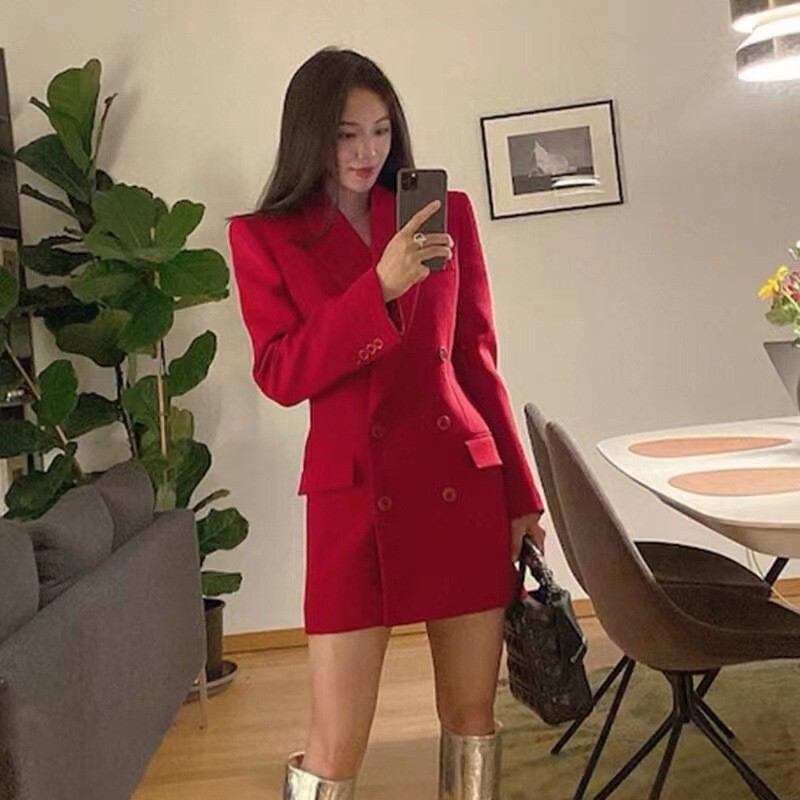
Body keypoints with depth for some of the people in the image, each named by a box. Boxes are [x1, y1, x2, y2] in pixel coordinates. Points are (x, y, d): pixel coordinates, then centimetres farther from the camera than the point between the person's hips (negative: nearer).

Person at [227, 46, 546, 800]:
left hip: (463, 485, 3)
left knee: (473, 713, 13)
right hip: (354, 498, -2)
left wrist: (520, 494, 9)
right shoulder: (263, 236, 2)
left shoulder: (446, 215, 8)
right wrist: (380, 287, -19)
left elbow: (478, 361, 10)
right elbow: (282, 376, -8)